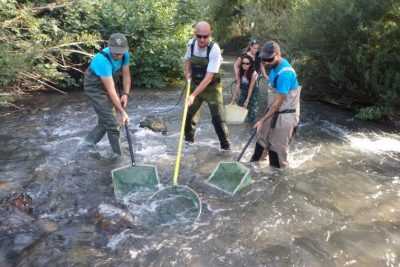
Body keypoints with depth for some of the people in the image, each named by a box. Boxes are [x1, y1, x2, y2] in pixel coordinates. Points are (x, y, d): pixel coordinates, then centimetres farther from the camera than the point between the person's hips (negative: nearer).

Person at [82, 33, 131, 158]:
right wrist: (122, 112, -35)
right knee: (110, 120, -8)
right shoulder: (103, 60, -37)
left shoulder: (125, 54, -15)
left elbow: (126, 75, -1)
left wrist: (125, 94, -14)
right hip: (94, 88, -7)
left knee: (106, 118, 13)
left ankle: (91, 139, 33)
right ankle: (116, 152, 5)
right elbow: (111, 90, -37)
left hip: (109, 84, 7)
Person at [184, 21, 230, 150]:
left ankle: (225, 145, 12)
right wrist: (187, 73, -4)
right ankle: (188, 140, 35)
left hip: (212, 88, -5)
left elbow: (208, 78, -31)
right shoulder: (191, 44, -9)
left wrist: (193, 95, -35)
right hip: (195, 85, 5)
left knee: (218, 118, -5)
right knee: (189, 114, 13)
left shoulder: (214, 49, -27)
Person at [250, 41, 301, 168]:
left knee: (277, 148, 5)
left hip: (285, 115, -9)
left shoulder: (284, 72, -28)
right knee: (261, 138, 20)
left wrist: (263, 120, -21)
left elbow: (279, 101, -25)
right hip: (274, 111, 9)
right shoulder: (275, 66, 1)